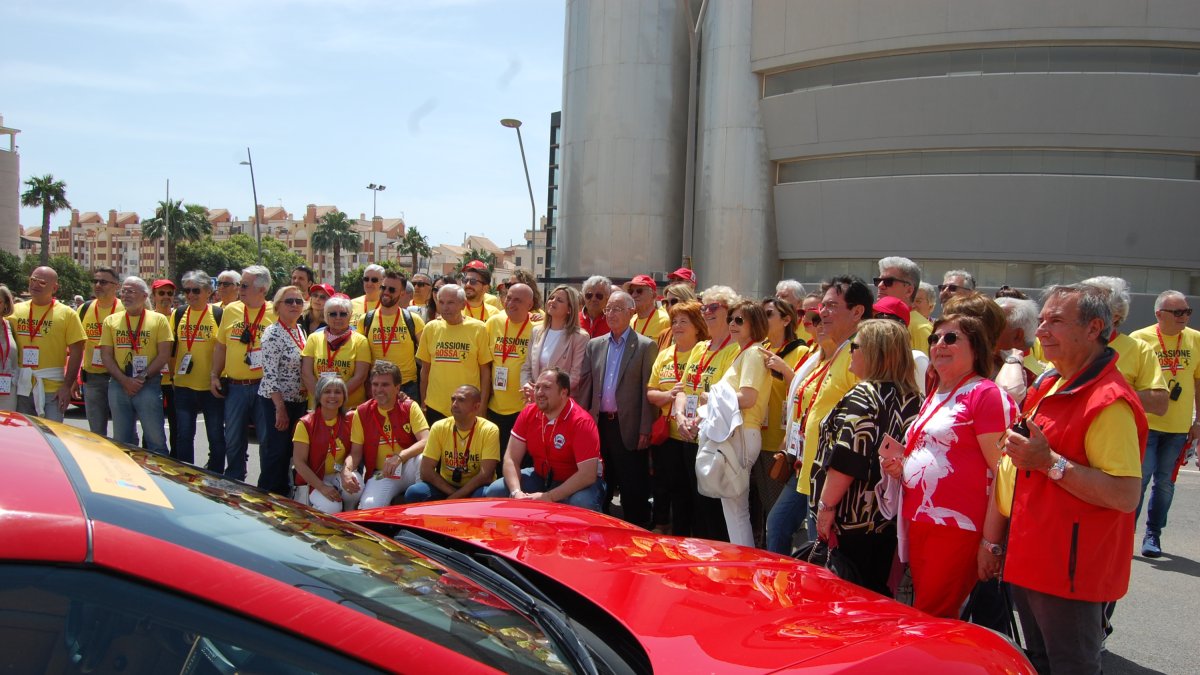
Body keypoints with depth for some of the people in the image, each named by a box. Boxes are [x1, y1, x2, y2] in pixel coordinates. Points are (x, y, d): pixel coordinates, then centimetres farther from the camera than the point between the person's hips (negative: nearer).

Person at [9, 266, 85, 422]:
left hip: (52, 390, -4)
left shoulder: (66, 314, 0)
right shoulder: (16, 310, 10)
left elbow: (76, 352, -3)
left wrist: (67, 386, -10)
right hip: (20, 387, 4)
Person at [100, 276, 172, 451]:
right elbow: (106, 355, 6)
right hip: (118, 385, 3)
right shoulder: (111, 321, 11)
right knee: (122, 440, 11)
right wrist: (124, 380, -8)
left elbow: (164, 354, -3)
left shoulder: (159, 320, 3)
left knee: (155, 438, -4)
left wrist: (142, 377, -12)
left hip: (149, 385, -3)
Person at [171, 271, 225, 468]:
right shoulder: (179, 314, 7)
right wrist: (173, 372, 7)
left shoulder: (219, 314, -4)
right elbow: (172, 349, 14)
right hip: (184, 385, 3)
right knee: (183, 436, 8)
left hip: (211, 386, -3)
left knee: (216, 436, 5)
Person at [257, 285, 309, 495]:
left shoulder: (300, 331, 10)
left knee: (289, 451, 15)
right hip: (276, 401, -7)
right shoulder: (272, 334, -14)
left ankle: (283, 493, 26)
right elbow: (269, 374, -18)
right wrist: (280, 408, -20)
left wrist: (313, 398, 12)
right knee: (275, 452, -2)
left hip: (299, 401, 8)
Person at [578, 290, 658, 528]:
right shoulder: (594, 345, 12)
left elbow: (648, 391, -7)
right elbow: (585, 385, 11)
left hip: (629, 428, -4)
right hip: (599, 425, 5)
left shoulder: (646, 346, -3)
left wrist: (645, 430, -11)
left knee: (634, 490, 2)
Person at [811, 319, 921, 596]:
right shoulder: (911, 399, 7)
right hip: (886, 521, 8)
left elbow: (845, 462, -22)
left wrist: (826, 506, -15)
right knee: (877, 592, 16)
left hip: (850, 521, -8)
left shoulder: (862, 397, -16)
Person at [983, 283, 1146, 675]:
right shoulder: (1049, 386, 11)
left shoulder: (1109, 400, -19)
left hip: (1069, 569, -10)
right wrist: (993, 540, 19)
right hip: (1029, 561, 10)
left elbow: (1126, 496, -27)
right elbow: (1009, 470, 20)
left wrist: (1049, 462, -26)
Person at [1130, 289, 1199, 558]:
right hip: (1145, 423, -3)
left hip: (1179, 426, 3)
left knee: (1165, 482, 9)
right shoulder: (1140, 339, -5)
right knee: (1140, 478, -4)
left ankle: (1153, 535, 21)